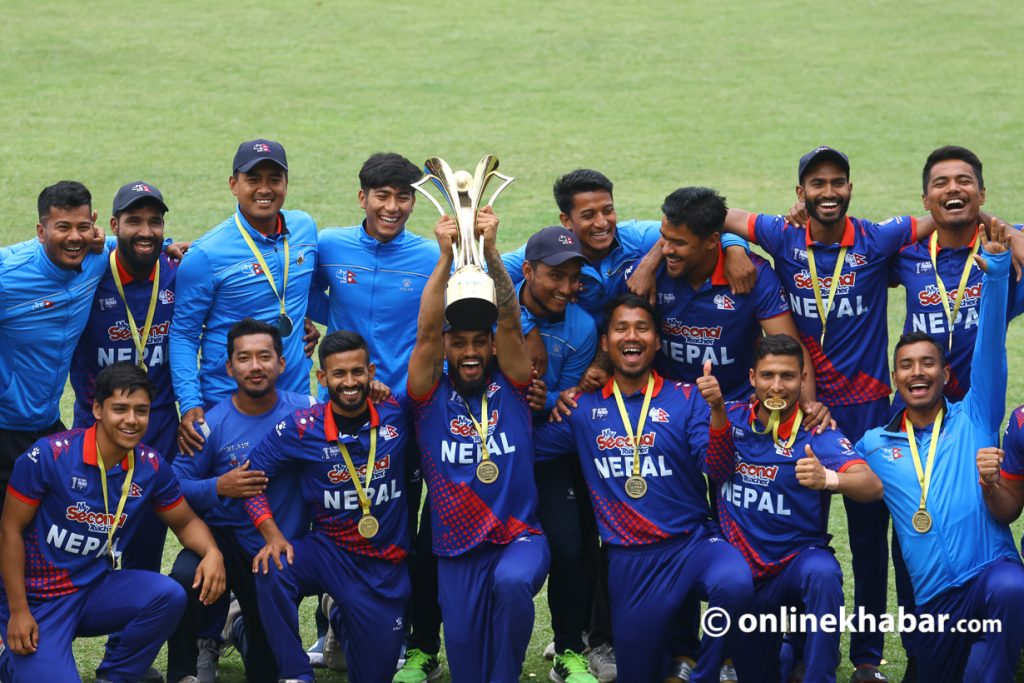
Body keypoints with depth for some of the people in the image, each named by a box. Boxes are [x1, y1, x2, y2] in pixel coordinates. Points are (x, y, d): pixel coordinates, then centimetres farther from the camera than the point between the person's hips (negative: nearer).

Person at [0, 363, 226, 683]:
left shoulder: (151, 466, -4)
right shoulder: (51, 454, -17)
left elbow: (185, 522, 9)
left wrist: (212, 552, -15)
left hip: (97, 589, 4)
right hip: (37, 597, -4)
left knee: (169, 596, -22)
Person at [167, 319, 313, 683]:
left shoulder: (307, 412, -10)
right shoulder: (213, 423, -12)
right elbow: (177, 486, -9)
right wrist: (219, 487, -27)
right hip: (226, 539, -2)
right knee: (184, 578, -38)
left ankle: (244, 628, 52)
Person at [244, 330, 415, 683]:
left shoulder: (397, 415, -7)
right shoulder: (301, 427, -10)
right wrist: (273, 535, -15)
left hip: (386, 566, 1)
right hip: (328, 550, -1)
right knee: (273, 570, -34)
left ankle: (343, 621, 45)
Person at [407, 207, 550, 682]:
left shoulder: (509, 387, 5)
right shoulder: (430, 396, 3)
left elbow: (510, 324, -8)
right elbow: (426, 332, -11)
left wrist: (489, 251, -20)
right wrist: (446, 257, -20)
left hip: (520, 537, -1)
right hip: (457, 550, 1)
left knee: (512, 584, -33)